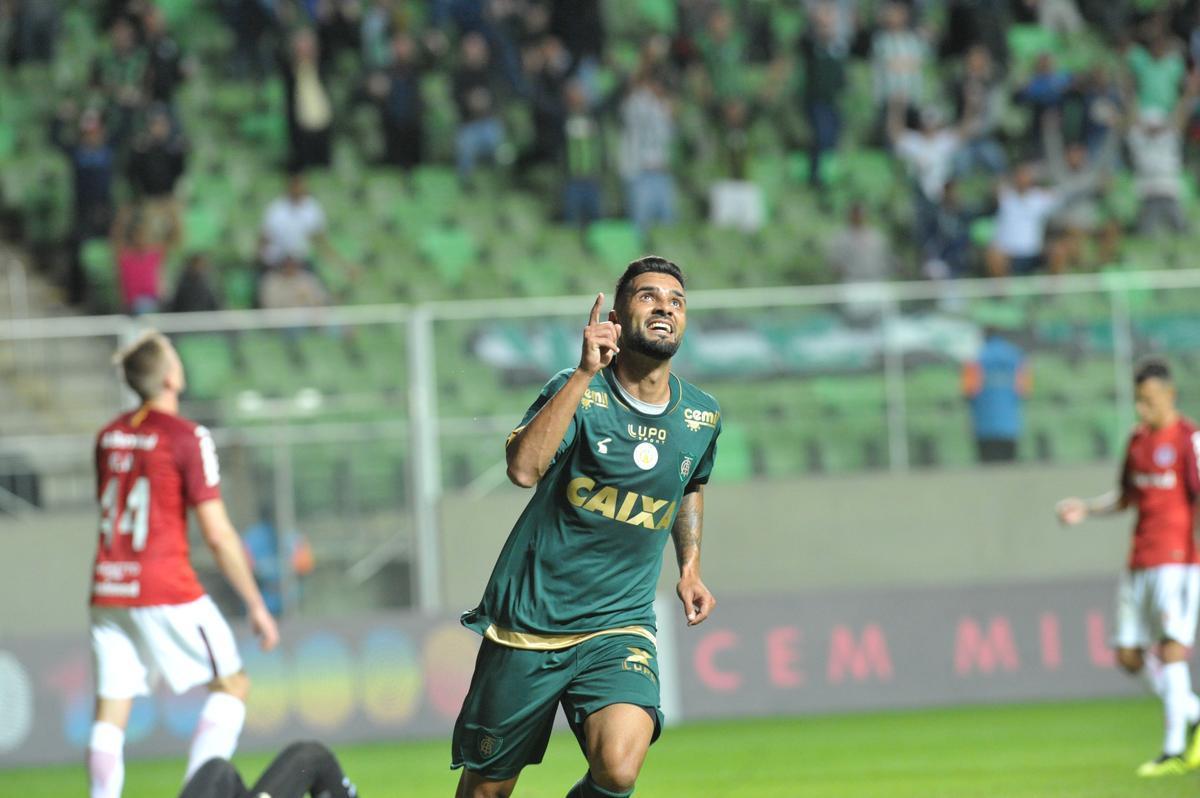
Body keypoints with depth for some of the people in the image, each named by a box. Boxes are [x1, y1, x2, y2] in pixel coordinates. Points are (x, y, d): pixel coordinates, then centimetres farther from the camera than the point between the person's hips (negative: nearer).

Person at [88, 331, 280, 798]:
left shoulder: (108, 437, 10)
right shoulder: (187, 437, -9)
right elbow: (217, 534, -11)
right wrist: (256, 605, -5)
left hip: (108, 594, 6)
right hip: (167, 592, -6)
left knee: (109, 714, 4)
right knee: (232, 684, 9)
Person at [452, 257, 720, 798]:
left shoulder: (702, 417, 4)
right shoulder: (578, 391, -9)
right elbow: (524, 469, -29)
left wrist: (689, 567, 15)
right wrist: (585, 373, -31)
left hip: (620, 627, 2)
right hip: (528, 624, -2)